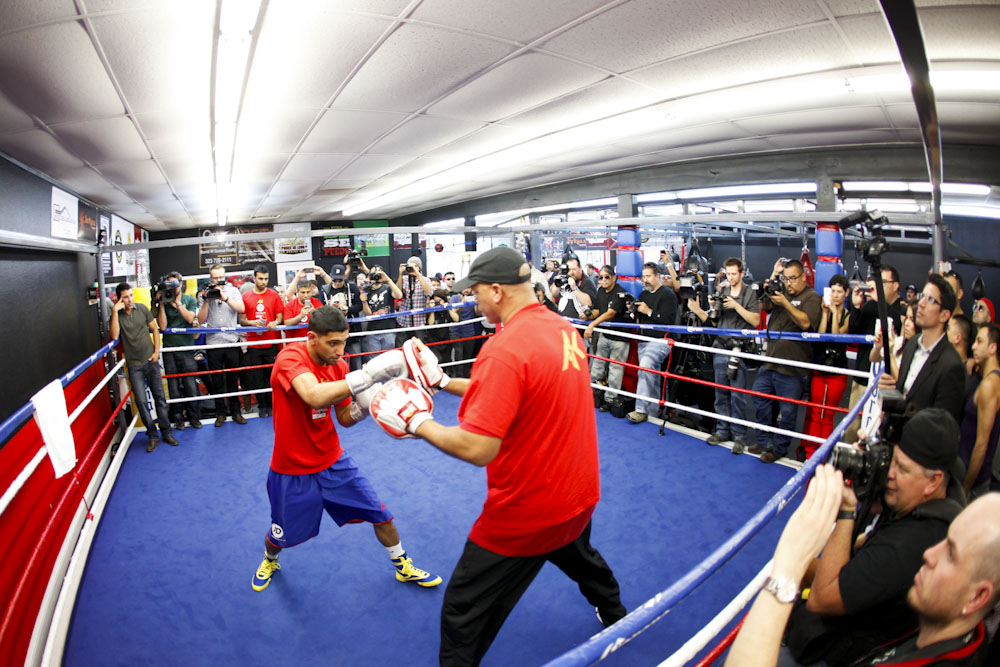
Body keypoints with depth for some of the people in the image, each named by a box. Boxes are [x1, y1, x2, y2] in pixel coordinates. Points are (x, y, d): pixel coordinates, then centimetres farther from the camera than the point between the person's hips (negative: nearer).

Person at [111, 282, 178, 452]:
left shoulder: (142, 308, 1)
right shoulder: (117, 315, -4)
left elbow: (155, 329, 9)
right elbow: (114, 336, -19)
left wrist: (156, 351, 0)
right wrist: (115, 311, -21)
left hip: (151, 361, 1)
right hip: (134, 365, -1)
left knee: (160, 397, 5)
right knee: (141, 401, -2)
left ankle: (166, 433, 15)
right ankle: (152, 436, 10)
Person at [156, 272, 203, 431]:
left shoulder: (190, 300, 5)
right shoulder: (163, 303, 4)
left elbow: (190, 318, -12)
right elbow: (162, 326, -7)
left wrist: (177, 302, -14)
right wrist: (162, 304, -10)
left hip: (186, 348, -1)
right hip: (169, 348, 1)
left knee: (190, 385, -1)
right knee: (173, 385, 5)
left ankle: (194, 416, 13)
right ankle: (177, 416, 18)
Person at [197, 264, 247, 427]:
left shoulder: (233, 291, 5)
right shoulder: (203, 294, 4)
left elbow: (241, 309, -10)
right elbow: (201, 320, -2)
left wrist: (224, 297, -17)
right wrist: (206, 300, -10)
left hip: (232, 341, 0)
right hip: (213, 343, 0)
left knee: (233, 379, 8)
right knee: (217, 380, 7)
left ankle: (235, 411, 18)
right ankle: (220, 412, 18)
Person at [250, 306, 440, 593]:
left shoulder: (338, 364, -6)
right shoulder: (290, 357, -25)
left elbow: (344, 418, 1)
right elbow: (315, 396, -46)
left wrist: (363, 406, -22)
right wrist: (368, 373, -51)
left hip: (333, 461, 4)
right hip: (292, 470, -4)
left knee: (381, 515, 5)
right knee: (282, 536, 15)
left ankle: (404, 567, 30)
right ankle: (269, 561, 53)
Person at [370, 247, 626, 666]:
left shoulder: (504, 349, -28)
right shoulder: (565, 329, -2)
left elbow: (476, 448, -30)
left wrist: (414, 420, -15)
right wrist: (441, 381, 10)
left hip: (526, 513, -9)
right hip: (580, 495, 9)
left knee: (464, 614, 10)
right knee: (581, 559, 39)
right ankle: (615, 615, 66)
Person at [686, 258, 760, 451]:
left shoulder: (750, 293, 2)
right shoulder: (721, 292, 14)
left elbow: (756, 321, -7)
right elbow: (712, 321, 11)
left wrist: (736, 306, -13)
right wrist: (697, 309, -6)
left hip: (739, 350, -4)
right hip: (720, 348, 4)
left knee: (737, 395, -5)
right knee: (721, 393, 9)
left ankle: (739, 436, 4)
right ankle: (722, 430, 19)